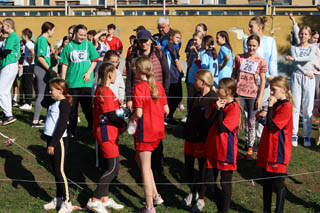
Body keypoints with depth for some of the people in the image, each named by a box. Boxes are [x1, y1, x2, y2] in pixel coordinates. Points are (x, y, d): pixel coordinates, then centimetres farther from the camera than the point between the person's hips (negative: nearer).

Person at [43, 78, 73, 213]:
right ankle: (58, 199, 25)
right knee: (55, 171, 15)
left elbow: (62, 125, -20)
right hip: (52, 140, 9)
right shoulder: (55, 103, 13)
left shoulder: (64, 103, -14)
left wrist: (53, 143, -21)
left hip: (59, 140, -9)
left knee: (59, 171, -5)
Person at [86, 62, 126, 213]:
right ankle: (94, 201, -6)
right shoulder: (106, 92, -19)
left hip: (104, 132, 10)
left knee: (107, 167, 15)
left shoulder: (100, 90, 13)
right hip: (107, 134, -10)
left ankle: (104, 199, 21)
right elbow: (112, 116, -19)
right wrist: (124, 125, -4)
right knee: (113, 168, -8)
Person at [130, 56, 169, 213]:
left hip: (145, 131, -7)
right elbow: (166, 110, 7)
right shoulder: (158, 85, 5)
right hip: (158, 129, 7)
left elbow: (138, 113, -21)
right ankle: (155, 195, 26)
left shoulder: (139, 87, -15)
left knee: (145, 168, 1)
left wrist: (130, 119, -2)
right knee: (139, 158, 25)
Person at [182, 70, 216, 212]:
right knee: (188, 167, 14)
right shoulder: (196, 96, 8)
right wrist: (186, 133, 15)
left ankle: (201, 199, 17)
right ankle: (193, 192, 34)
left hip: (203, 140, -8)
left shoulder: (213, 99, -15)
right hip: (190, 137, 8)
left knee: (202, 169, 4)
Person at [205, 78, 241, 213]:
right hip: (212, 148, 7)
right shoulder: (216, 104, 9)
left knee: (225, 183, 4)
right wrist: (216, 109, -10)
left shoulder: (234, 107, -13)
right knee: (210, 181, 10)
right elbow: (209, 124, -1)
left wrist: (220, 110, -14)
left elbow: (222, 128, -20)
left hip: (226, 150, -7)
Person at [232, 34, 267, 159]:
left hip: (253, 95, 0)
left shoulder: (261, 61, 0)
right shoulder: (239, 58, 3)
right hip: (239, 93, 0)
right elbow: (233, 75, 10)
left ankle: (250, 148, 13)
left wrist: (260, 97, -4)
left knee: (251, 122, 5)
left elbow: (262, 80, 1)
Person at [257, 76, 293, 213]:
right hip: (267, 151, 9)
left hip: (277, 154, -9)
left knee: (278, 185, 0)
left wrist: (270, 106, -19)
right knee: (266, 183, 15)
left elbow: (271, 126, -22)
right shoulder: (277, 104, 12)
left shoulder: (286, 107, -16)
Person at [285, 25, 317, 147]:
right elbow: (295, 64, -4)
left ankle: (307, 135, 5)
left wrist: (293, 58, -21)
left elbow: (309, 58, -13)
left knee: (308, 108, -1)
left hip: (309, 79, 0)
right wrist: (305, 72, -16)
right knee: (295, 107, -4)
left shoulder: (313, 47, 8)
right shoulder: (294, 48, 10)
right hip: (296, 77, 0)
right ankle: (294, 135, 1)